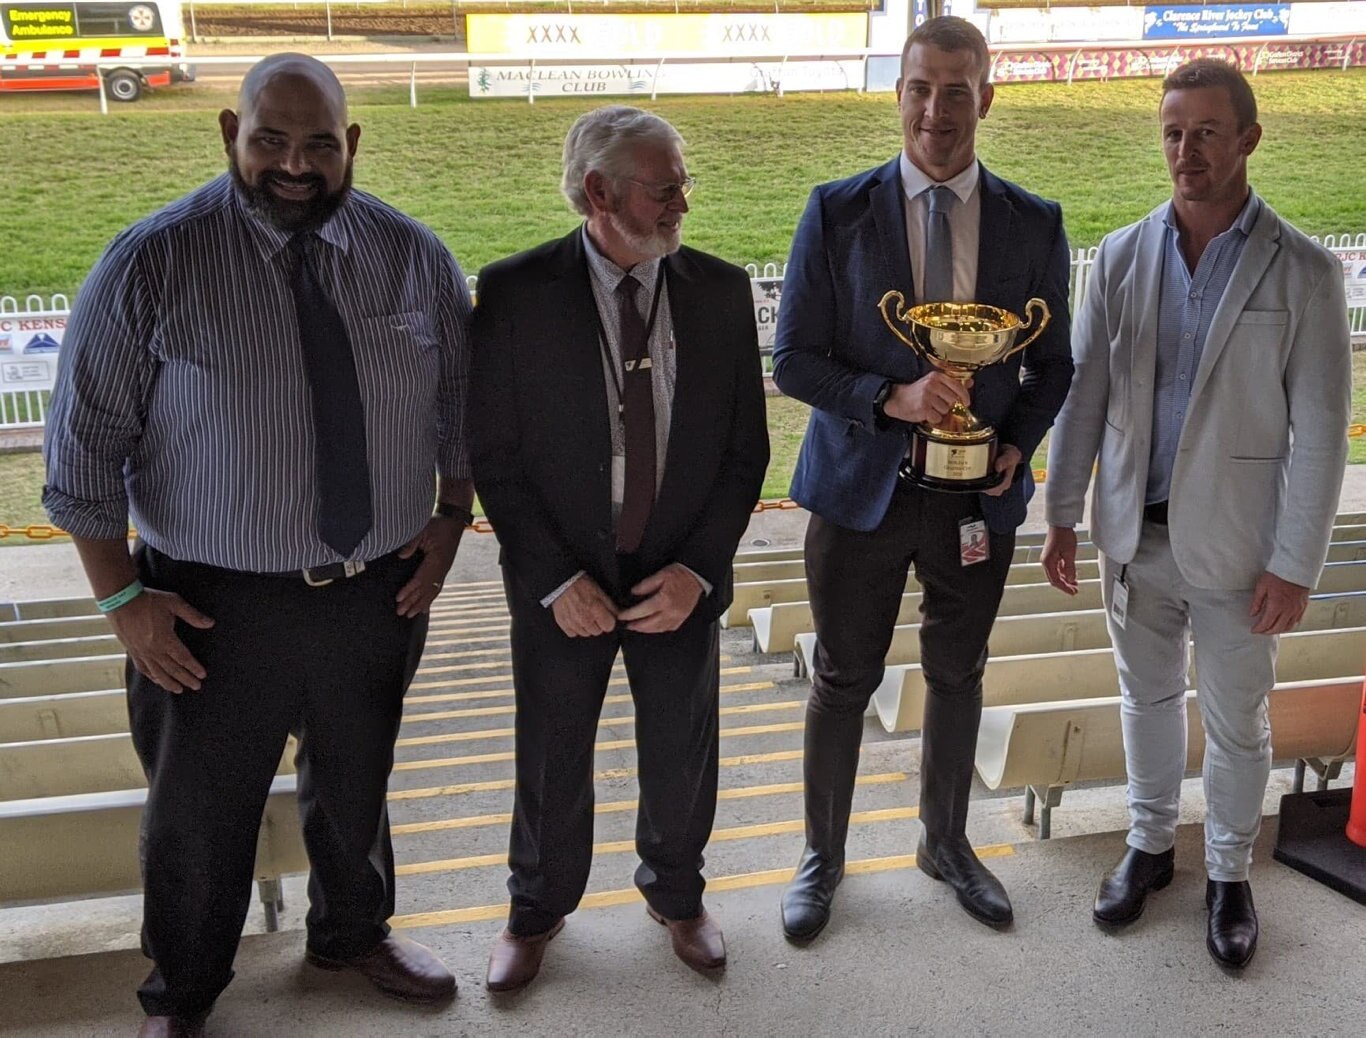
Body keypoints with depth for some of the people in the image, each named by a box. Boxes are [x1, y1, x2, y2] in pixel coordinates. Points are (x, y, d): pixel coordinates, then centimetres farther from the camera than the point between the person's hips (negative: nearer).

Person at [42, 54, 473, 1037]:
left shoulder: (415, 254, -2)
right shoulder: (154, 261, -12)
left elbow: (458, 402, 9)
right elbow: (86, 438, -8)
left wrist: (449, 521, 1)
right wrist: (122, 595, -10)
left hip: (380, 589, 3)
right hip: (215, 605, -2)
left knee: (355, 783, 22)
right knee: (199, 810, 14)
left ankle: (355, 931, 51)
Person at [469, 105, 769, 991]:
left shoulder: (721, 290, -5)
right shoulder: (514, 293, -11)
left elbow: (746, 449, 0)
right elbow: (492, 455, -8)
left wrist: (698, 568, -10)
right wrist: (557, 580, -13)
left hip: (681, 580, 2)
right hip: (562, 581, -1)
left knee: (681, 756, 18)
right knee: (553, 759, 16)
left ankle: (677, 893, 47)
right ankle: (539, 909, 43)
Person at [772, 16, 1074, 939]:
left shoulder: (1034, 224, -1)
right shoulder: (838, 211, -7)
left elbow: (1052, 365, 8)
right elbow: (795, 361, -7)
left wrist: (1017, 446, -9)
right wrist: (890, 399, -22)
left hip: (979, 493, 2)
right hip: (863, 488, -2)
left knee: (958, 675, 18)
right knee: (845, 680, 11)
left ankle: (946, 842, 41)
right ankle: (823, 855, 32)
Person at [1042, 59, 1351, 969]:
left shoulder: (1302, 270, -9)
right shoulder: (1121, 256, 0)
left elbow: (1318, 432, -9)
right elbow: (1084, 393, 4)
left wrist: (1294, 566, -11)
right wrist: (1064, 515, 4)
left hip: (1235, 543, -3)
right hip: (1135, 534, 3)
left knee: (1237, 724, 12)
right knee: (1149, 697, 19)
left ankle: (1231, 875, 33)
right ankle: (1150, 845, 38)